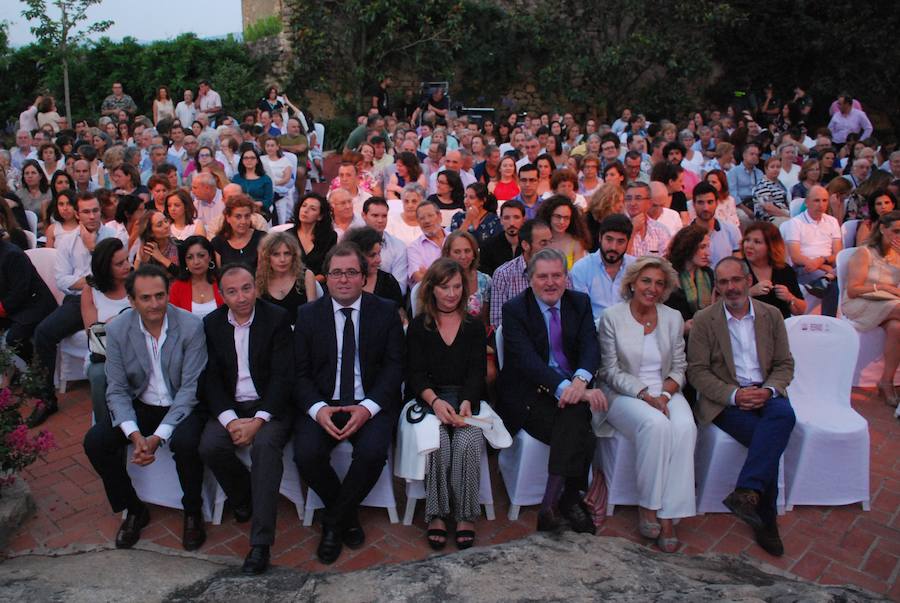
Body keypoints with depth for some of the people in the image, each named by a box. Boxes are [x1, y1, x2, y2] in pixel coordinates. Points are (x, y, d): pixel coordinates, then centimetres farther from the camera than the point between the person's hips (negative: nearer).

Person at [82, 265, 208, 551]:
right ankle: (134, 510, 6)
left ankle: (192, 512, -4)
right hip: (140, 407, 4)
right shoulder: (117, 330, -7)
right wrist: (134, 434, -23)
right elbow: (117, 390, -5)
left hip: (182, 407, -4)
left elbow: (191, 388, -16)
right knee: (95, 441, -18)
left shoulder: (191, 326, -16)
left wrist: (158, 436, -25)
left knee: (185, 442, -33)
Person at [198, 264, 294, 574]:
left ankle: (260, 543, -26)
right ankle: (244, 500, 5)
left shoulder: (277, 318, -5)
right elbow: (211, 377, 1)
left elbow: (282, 375, -10)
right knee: (210, 446, -25)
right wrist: (230, 419, -15)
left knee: (265, 444, -32)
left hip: (270, 405, -3)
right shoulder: (211, 324, 6)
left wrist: (258, 420, -20)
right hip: (230, 406, 4)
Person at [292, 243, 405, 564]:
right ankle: (347, 517, 5)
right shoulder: (308, 314, 5)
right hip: (322, 404, 1)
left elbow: (394, 366, -2)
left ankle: (333, 523, -1)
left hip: (371, 404, -1)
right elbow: (299, 371, 2)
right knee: (306, 454, -25)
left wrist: (368, 407, -17)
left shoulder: (386, 311, 2)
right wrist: (318, 408, -17)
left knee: (372, 452, -29)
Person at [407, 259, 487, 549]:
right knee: (438, 443, -31)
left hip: (467, 398, 1)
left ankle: (465, 515, -18)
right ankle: (436, 513, -18)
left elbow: (477, 372, 4)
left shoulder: (474, 326, 14)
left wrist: (467, 402, -17)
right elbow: (416, 374, 1)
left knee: (467, 442, -30)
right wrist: (435, 401, -20)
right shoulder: (418, 326, 10)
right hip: (428, 399, -1)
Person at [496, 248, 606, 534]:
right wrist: (564, 388, -33)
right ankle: (568, 499, -8)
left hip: (572, 386, 4)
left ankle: (550, 504, -20)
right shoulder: (514, 309, -4)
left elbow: (590, 346, -5)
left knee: (574, 411, -31)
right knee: (581, 437, -28)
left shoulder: (580, 303, 9)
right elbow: (526, 359, -18)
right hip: (530, 394, -3)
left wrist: (580, 380, -28)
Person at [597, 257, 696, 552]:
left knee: (685, 427, -29)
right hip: (625, 394, -3)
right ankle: (647, 505, -17)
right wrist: (645, 395, -17)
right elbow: (611, 371, -4)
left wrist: (665, 394, -11)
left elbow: (679, 367, 9)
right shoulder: (612, 317, -2)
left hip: (666, 392, 3)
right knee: (656, 424, -34)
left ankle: (667, 515, -23)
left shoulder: (673, 318, 9)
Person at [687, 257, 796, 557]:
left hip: (765, 393, 3)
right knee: (770, 440, -29)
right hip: (724, 398, -3)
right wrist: (734, 394, -18)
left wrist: (768, 390, -12)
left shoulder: (771, 315, 10)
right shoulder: (704, 319, 0)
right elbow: (697, 371, -4)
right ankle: (766, 518, -17)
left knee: (784, 415, -34)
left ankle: (746, 493, -37)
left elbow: (785, 364, 10)